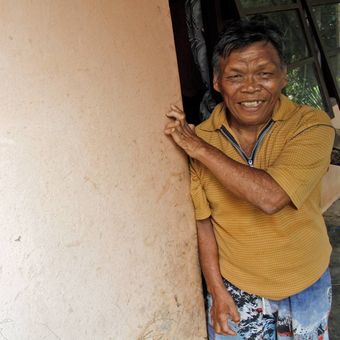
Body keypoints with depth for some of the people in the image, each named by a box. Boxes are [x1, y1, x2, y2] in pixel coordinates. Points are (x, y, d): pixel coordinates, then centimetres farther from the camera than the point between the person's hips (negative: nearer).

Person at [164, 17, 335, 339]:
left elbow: (270, 197, -31)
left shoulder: (311, 126, -17)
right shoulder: (197, 137, -10)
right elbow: (203, 221, -3)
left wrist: (199, 147, -25)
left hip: (308, 288, 0)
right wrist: (217, 290, -5)